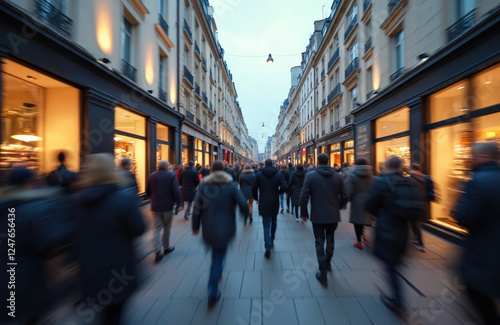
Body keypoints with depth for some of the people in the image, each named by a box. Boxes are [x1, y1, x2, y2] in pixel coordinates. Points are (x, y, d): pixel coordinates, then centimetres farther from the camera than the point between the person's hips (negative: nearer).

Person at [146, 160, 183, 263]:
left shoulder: (152, 176, 1)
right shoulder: (171, 175, -10)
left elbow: (148, 192, 7)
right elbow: (176, 191, -15)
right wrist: (179, 204, -8)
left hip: (155, 206, 3)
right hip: (167, 206, -3)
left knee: (157, 228, 10)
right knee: (167, 227, 13)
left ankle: (158, 251, 5)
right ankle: (166, 248, 26)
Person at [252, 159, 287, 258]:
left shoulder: (259, 174, -3)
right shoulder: (278, 174, -3)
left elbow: (254, 188, -4)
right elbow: (284, 187, -14)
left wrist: (256, 198, 12)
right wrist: (278, 192, 6)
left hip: (264, 204, -1)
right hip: (275, 203, 2)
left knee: (266, 226, 3)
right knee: (273, 223, 21)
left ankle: (268, 247, -7)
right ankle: (271, 241, 37)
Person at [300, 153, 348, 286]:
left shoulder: (310, 175, -12)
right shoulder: (337, 176, -2)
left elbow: (304, 197, -16)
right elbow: (344, 197, -1)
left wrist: (304, 212, -3)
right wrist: (336, 207, 16)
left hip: (317, 216, -4)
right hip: (333, 215, 4)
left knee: (320, 242, 9)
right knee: (330, 239, 25)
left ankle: (323, 273, 15)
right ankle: (328, 262, 46)